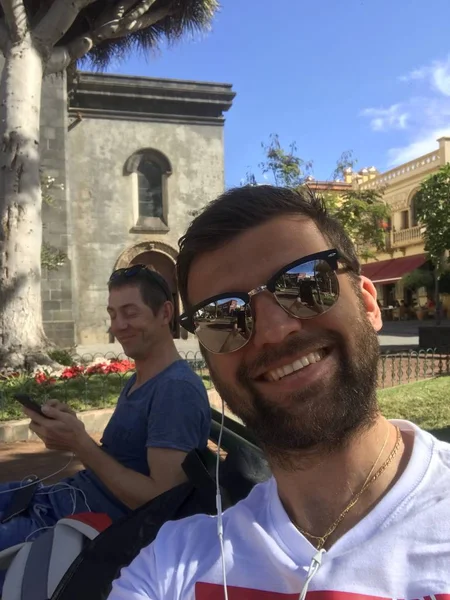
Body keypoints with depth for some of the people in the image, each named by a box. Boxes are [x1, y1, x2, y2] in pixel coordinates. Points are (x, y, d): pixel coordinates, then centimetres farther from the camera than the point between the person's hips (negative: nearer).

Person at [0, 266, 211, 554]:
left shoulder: (176, 389, -22)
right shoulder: (139, 379, 10)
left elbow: (163, 500, -26)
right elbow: (119, 455, 10)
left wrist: (80, 444, -24)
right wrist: (72, 428, -8)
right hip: (73, 495, 9)